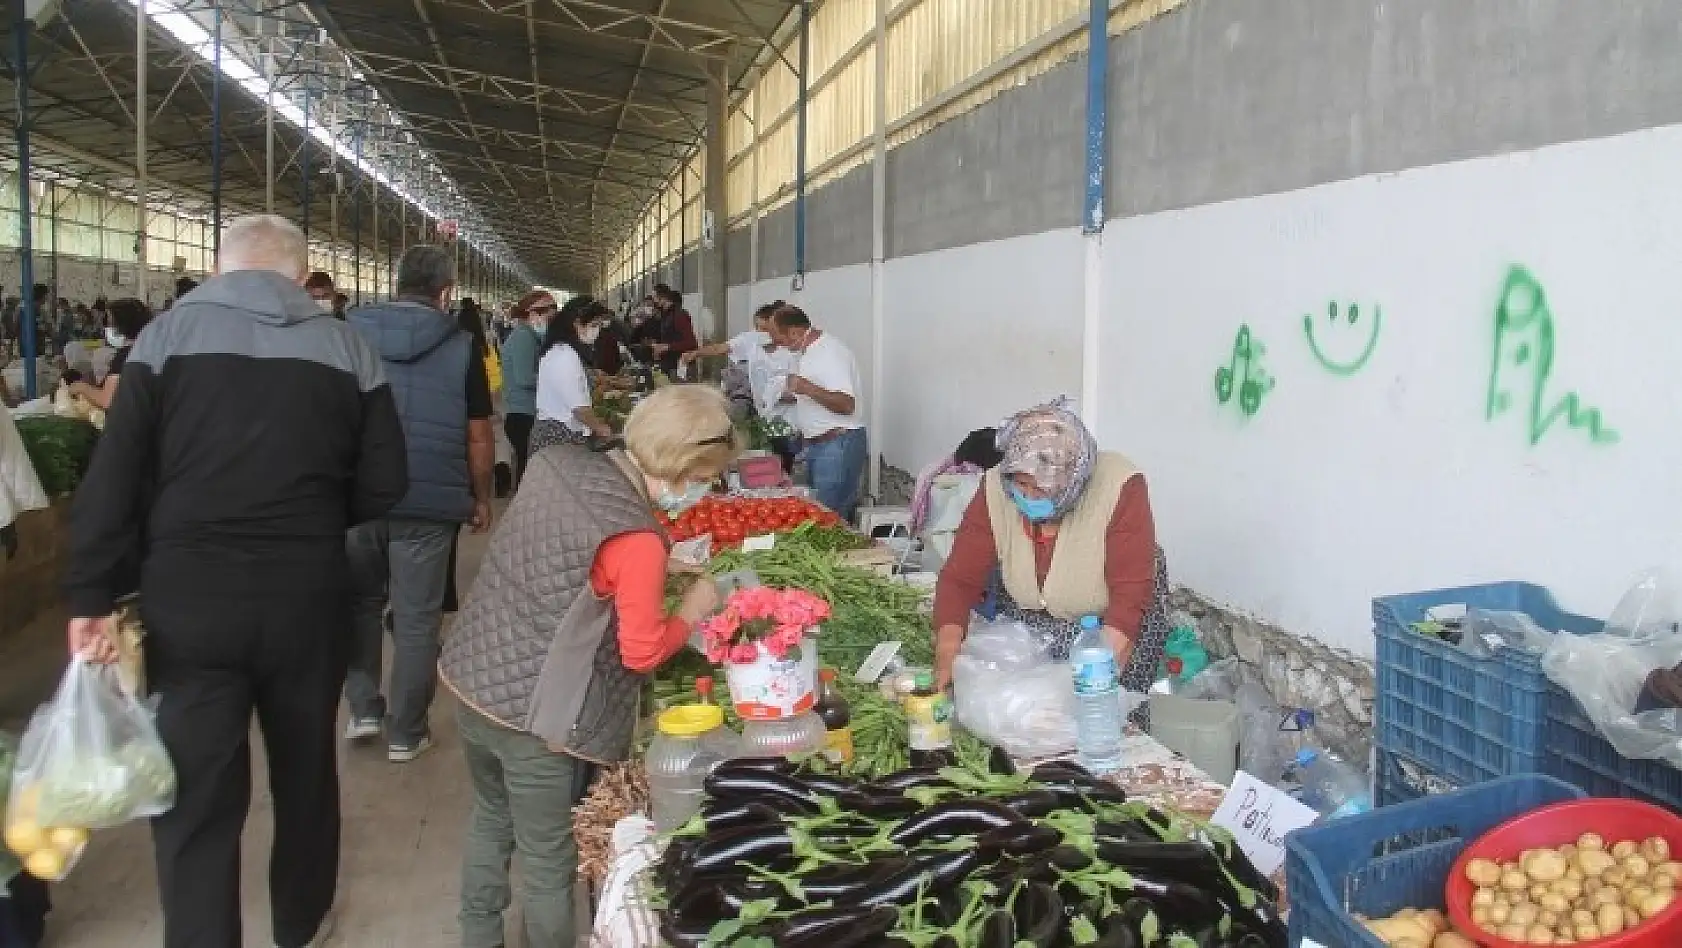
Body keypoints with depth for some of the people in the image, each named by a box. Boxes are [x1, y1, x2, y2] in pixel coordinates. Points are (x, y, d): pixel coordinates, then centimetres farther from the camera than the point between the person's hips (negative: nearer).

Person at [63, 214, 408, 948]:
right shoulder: (347, 347, 1)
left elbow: (112, 477, -8)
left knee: (195, 798, 6)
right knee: (305, 766, 20)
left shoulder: (168, 335, -2)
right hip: (306, 597, 2)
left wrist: (90, 595, -4)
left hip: (188, 599, -2)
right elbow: (384, 484, 1)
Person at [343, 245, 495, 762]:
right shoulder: (460, 345, -3)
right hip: (429, 499, -2)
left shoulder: (349, 332, 4)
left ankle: (362, 710, 23)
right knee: (416, 618, 6)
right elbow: (479, 436, -1)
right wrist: (481, 499, 11)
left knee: (360, 602, 22)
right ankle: (405, 734, 15)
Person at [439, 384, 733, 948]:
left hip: (472, 681, 8)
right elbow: (642, 653, -15)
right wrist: (692, 610, 0)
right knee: (548, 859, 14)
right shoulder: (637, 539, -24)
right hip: (535, 717, -8)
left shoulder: (556, 463, -3)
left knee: (491, 818, 29)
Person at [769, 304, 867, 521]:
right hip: (816, 444, 10)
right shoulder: (806, 351, 12)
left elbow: (846, 404, -26)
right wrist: (790, 394, 19)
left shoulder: (830, 352, -18)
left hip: (838, 444, -10)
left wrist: (806, 388, -32)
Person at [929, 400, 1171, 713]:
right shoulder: (995, 488, -20)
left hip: (1109, 618, -2)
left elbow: (1130, 594, -28)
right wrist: (947, 656, -32)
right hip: (1028, 617, 3)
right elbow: (960, 579, -18)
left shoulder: (1119, 487, -29)